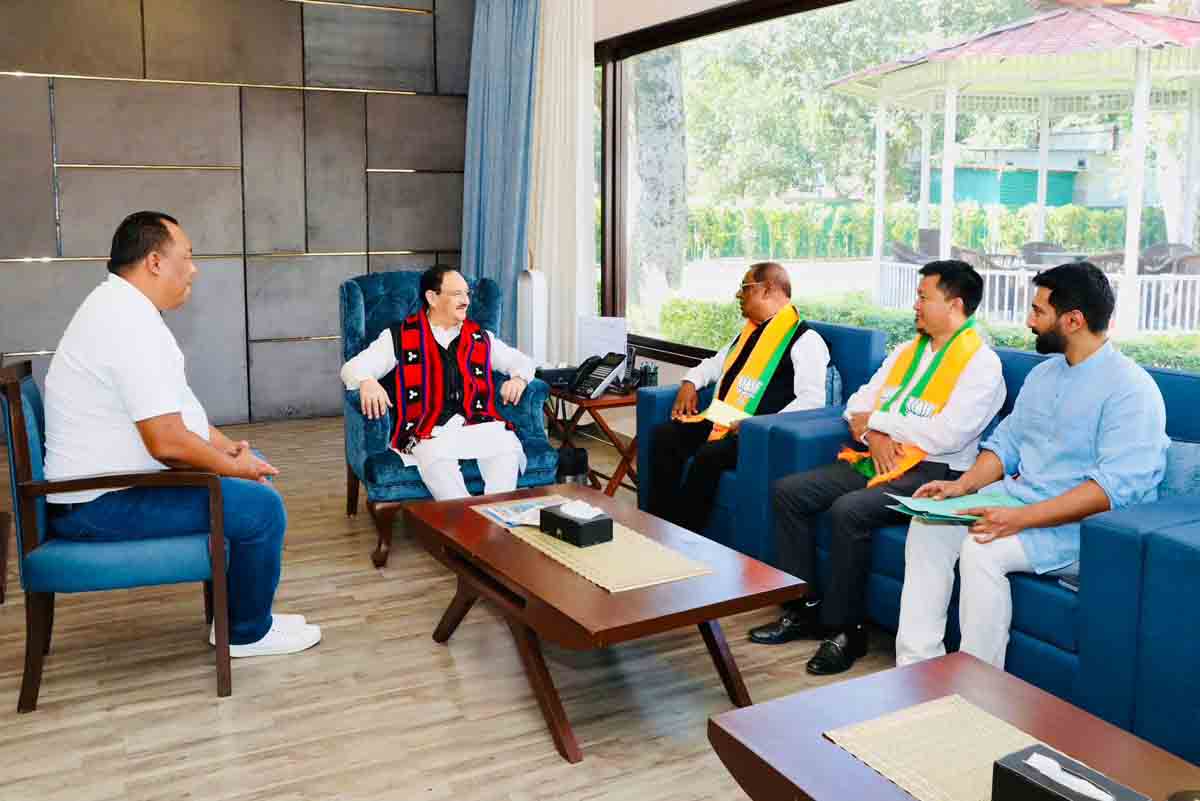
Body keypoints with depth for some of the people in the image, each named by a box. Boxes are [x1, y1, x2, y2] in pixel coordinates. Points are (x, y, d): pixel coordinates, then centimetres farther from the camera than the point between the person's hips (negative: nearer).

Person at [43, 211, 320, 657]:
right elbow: (167, 442, -29)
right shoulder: (133, 324, -25)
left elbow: (168, 407, 17)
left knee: (256, 467, 17)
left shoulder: (120, 305, 9)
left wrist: (226, 447, 7)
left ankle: (244, 610, 24)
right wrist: (233, 466, -13)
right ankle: (249, 634, 6)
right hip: (102, 505, -11)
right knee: (262, 506, -16)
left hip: (109, 480, 11)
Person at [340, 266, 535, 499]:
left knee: (507, 445, -31)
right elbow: (352, 368, 7)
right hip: (428, 432, -2)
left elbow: (522, 361, 30)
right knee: (438, 458, -38)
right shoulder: (399, 338, 12)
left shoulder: (480, 338, 22)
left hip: (478, 425, 3)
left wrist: (519, 378, 6)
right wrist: (367, 382, -18)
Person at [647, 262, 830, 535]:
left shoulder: (805, 339, -7)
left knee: (708, 455, -32)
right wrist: (690, 383, 11)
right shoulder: (749, 332, 20)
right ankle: (662, 521, -8)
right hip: (723, 422, 8)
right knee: (664, 435, -9)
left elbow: (812, 399, -17)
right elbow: (716, 363, 33)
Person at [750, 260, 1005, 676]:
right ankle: (805, 609, 1)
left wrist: (877, 420, -10)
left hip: (929, 473, -8)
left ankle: (845, 629, -14)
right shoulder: (907, 349, 17)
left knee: (848, 511, -32)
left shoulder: (981, 363, -7)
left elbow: (948, 435, -20)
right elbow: (858, 403, 15)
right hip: (875, 458, 8)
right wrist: (873, 434, -8)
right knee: (787, 491, -6)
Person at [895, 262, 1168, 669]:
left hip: (1083, 525, -8)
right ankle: (918, 666, -9)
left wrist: (1020, 519, -31)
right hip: (1019, 496, 8)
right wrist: (963, 485, -4)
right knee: (928, 525, -11)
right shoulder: (1043, 374, 14)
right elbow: (1005, 442, 16)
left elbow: (1116, 487, -24)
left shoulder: (1132, 389, -14)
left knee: (981, 550, -30)